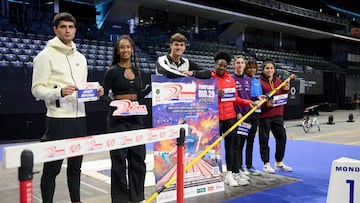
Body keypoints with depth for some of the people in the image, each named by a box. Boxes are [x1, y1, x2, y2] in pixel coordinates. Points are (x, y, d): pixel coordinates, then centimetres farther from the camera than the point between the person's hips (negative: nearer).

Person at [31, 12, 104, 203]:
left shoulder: (81, 58, 16)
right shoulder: (46, 55, -4)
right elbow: (37, 89, -9)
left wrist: (94, 92, 1)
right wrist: (60, 91, -25)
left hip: (79, 117, 7)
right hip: (58, 119, -6)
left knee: (75, 166, 15)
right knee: (52, 168, 2)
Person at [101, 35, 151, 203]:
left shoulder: (136, 69, 12)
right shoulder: (112, 71, -3)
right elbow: (104, 95, -3)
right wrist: (114, 103, -20)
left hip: (135, 116, 5)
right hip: (117, 118, -5)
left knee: (138, 157, 8)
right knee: (119, 159, 0)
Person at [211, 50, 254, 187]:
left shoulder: (230, 79, 12)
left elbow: (235, 99, 15)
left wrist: (248, 102, 2)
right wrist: (215, 94, -23)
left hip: (230, 117, 5)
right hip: (216, 118, -5)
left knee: (231, 146, 9)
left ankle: (230, 174, 18)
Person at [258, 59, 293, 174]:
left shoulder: (278, 81, 11)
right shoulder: (259, 82, -7)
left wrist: (286, 89, -2)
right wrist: (266, 103, -25)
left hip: (277, 114, 6)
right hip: (264, 115, -6)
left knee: (282, 137, 10)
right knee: (264, 140, 1)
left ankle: (279, 163, 26)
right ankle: (266, 164, 15)